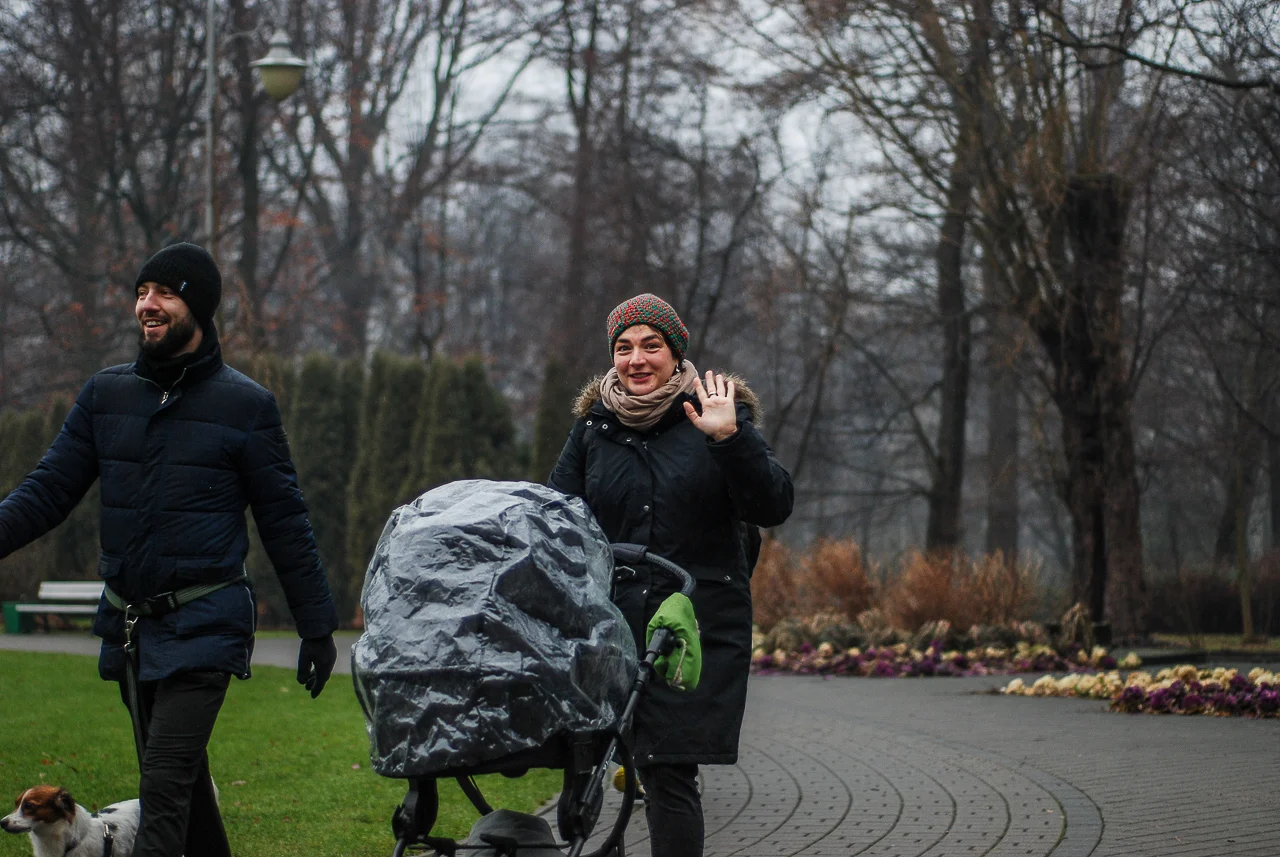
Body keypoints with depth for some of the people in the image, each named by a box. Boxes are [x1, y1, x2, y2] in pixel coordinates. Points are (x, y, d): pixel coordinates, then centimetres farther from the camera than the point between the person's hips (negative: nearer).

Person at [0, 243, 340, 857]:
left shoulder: (245, 405, -3)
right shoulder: (105, 394, 7)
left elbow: (284, 523, 0)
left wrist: (317, 628, 0)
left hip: (202, 627, -5)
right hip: (127, 621, 5)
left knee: (164, 785, -15)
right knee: (180, 781, 14)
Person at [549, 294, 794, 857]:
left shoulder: (718, 414, 3)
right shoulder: (594, 426, 12)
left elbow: (774, 508, -7)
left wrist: (728, 438, -21)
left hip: (699, 629, -3)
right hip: (614, 624, 3)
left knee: (670, 774, -10)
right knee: (651, 771, 2)